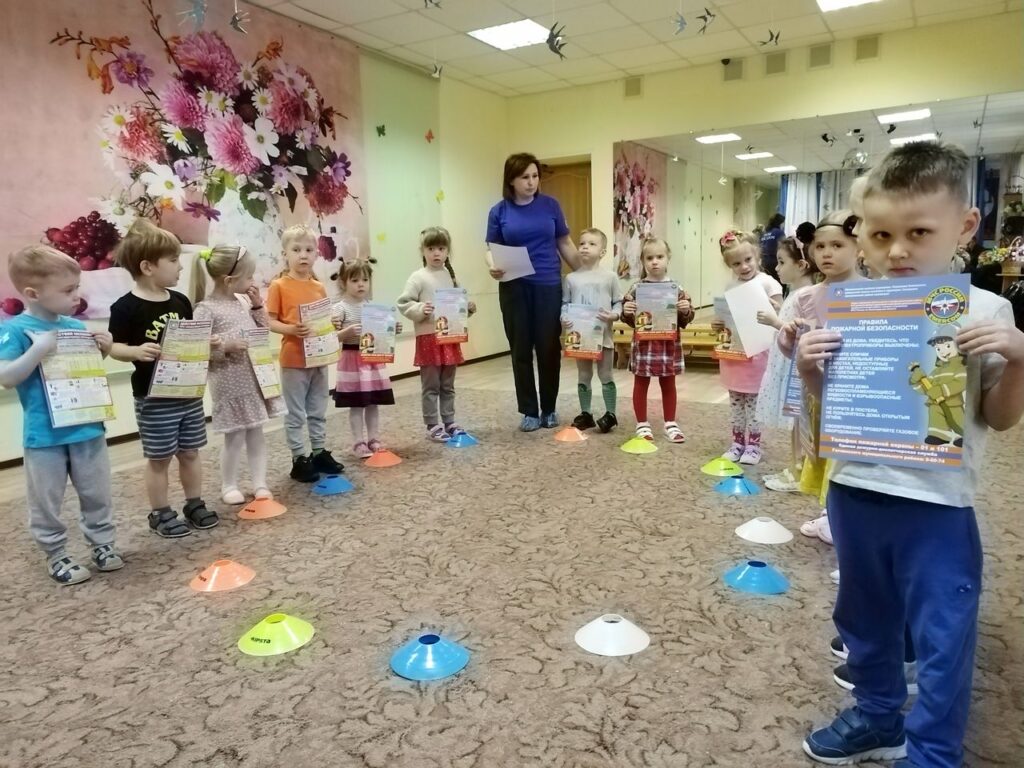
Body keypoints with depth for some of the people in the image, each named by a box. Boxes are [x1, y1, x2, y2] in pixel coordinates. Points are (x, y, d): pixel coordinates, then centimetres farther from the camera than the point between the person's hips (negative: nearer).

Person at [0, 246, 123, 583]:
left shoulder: (76, 326, 4)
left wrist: (103, 351, -3)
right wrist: (39, 350, -27)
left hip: (87, 428, 5)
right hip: (45, 435, -4)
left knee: (97, 495, 16)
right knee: (46, 503, 10)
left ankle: (103, 544, 31)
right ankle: (56, 556, 25)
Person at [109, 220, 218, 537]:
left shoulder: (180, 301, 5)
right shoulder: (126, 307, -13)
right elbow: (114, 347, -13)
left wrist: (207, 343, -4)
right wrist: (137, 351, -31)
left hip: (188, 393, 6)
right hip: (153, 398, -5)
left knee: (190, 452, 15)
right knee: (159, 458, 7)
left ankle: (195, 504, 29)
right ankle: (160, 513, 21)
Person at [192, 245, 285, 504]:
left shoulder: (242, 302, 9)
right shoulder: (206, 309, -13)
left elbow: (263, 332, 15)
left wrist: (257, 306, 5)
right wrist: (226, 346, -25)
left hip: (254, 378, 7)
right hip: (230, 384, -7)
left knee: (256, 434, 12)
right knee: (235, 437, 3)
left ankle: (260, 484, 21)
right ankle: (229, 486, 20)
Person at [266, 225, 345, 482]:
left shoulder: (319, 287, 8)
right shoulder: (279, 286, -7)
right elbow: (270, 322, -9)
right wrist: (291, 329, -25)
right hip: (293, 359, -5)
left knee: (318, 411, 16)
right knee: (296, 413, 4)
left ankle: (320, 452, 28)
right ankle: (299, 459, 13)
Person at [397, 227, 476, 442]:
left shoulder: (451, 275, 9)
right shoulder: (418, 278, -7)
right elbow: (402, 303, -11)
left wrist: (469, 308, 0)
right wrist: (419, 310, -25)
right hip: (428, 338, -5)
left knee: (448, 386, 15)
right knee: (431, 387, 3)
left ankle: (449, 423, 25)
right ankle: (433, 426, 12)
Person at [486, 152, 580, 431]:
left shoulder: (550, 205, 6)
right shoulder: (499, 211, 5)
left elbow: (565, 244, 10)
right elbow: (492, 249, 5)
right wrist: (493, 266, -17)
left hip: (549, 286, 0)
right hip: (514, 288, 0)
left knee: (549, 348, 2)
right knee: (521, 350, 3)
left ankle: (549, 409, 17)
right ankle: (529, 411, 15)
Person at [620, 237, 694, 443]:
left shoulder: (676, 289, -1)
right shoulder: (636, 288, -5)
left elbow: (684, 320, 3)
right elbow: (629, 319, -1)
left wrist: (686, 310, -17)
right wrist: (626, 312, -22)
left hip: (668, 344, 1)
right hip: (644, 344, -1)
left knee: (668, 384, 13)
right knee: (641, 384, 8)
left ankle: (670, 424, 26)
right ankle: (642, 424, 21)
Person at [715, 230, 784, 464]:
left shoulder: (768, 283, -9)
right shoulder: (730, 286, 6)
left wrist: (773, 310, -27)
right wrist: (719, 324, -4)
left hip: (757, 352, -5)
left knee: (753, 400, 4)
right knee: (735, 399, 13)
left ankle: (753, 444, 16)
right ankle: (738, 441, 25)